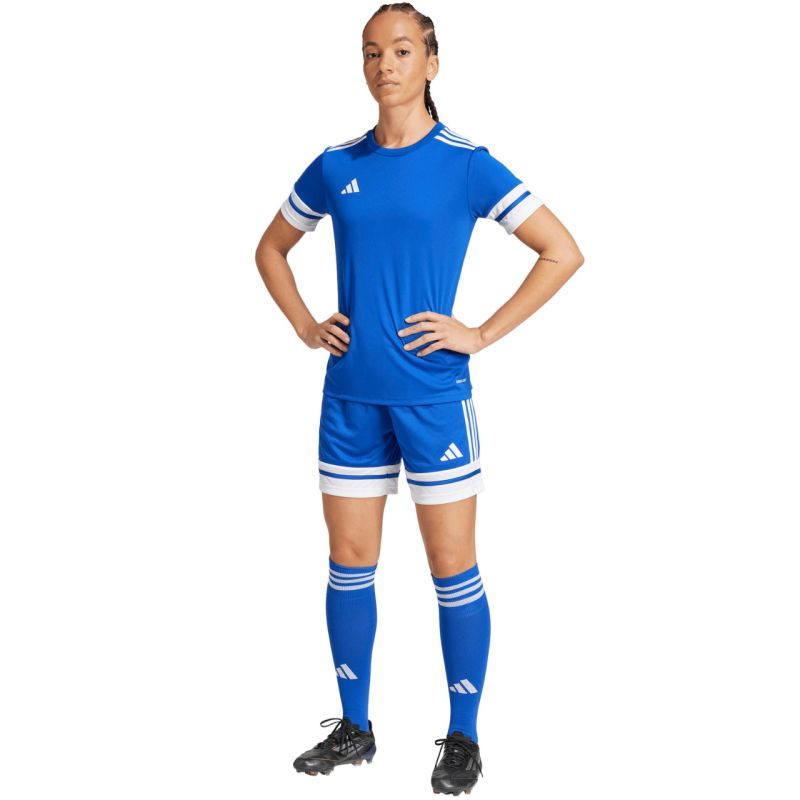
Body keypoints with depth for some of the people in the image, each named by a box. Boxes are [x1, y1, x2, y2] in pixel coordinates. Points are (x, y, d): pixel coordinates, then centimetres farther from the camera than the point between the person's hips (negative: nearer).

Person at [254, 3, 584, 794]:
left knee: (452, 570, 3)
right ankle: (354, 727, 26)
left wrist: (482, 334, -10)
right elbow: (271, 249, 21)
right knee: (349, 562, 11)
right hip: (350, 393, 4)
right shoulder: (336, 165, 7)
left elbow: (562, 252, -6)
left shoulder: (465, 163, -5)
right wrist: (304, 325, 6)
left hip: (432, 392, -4)